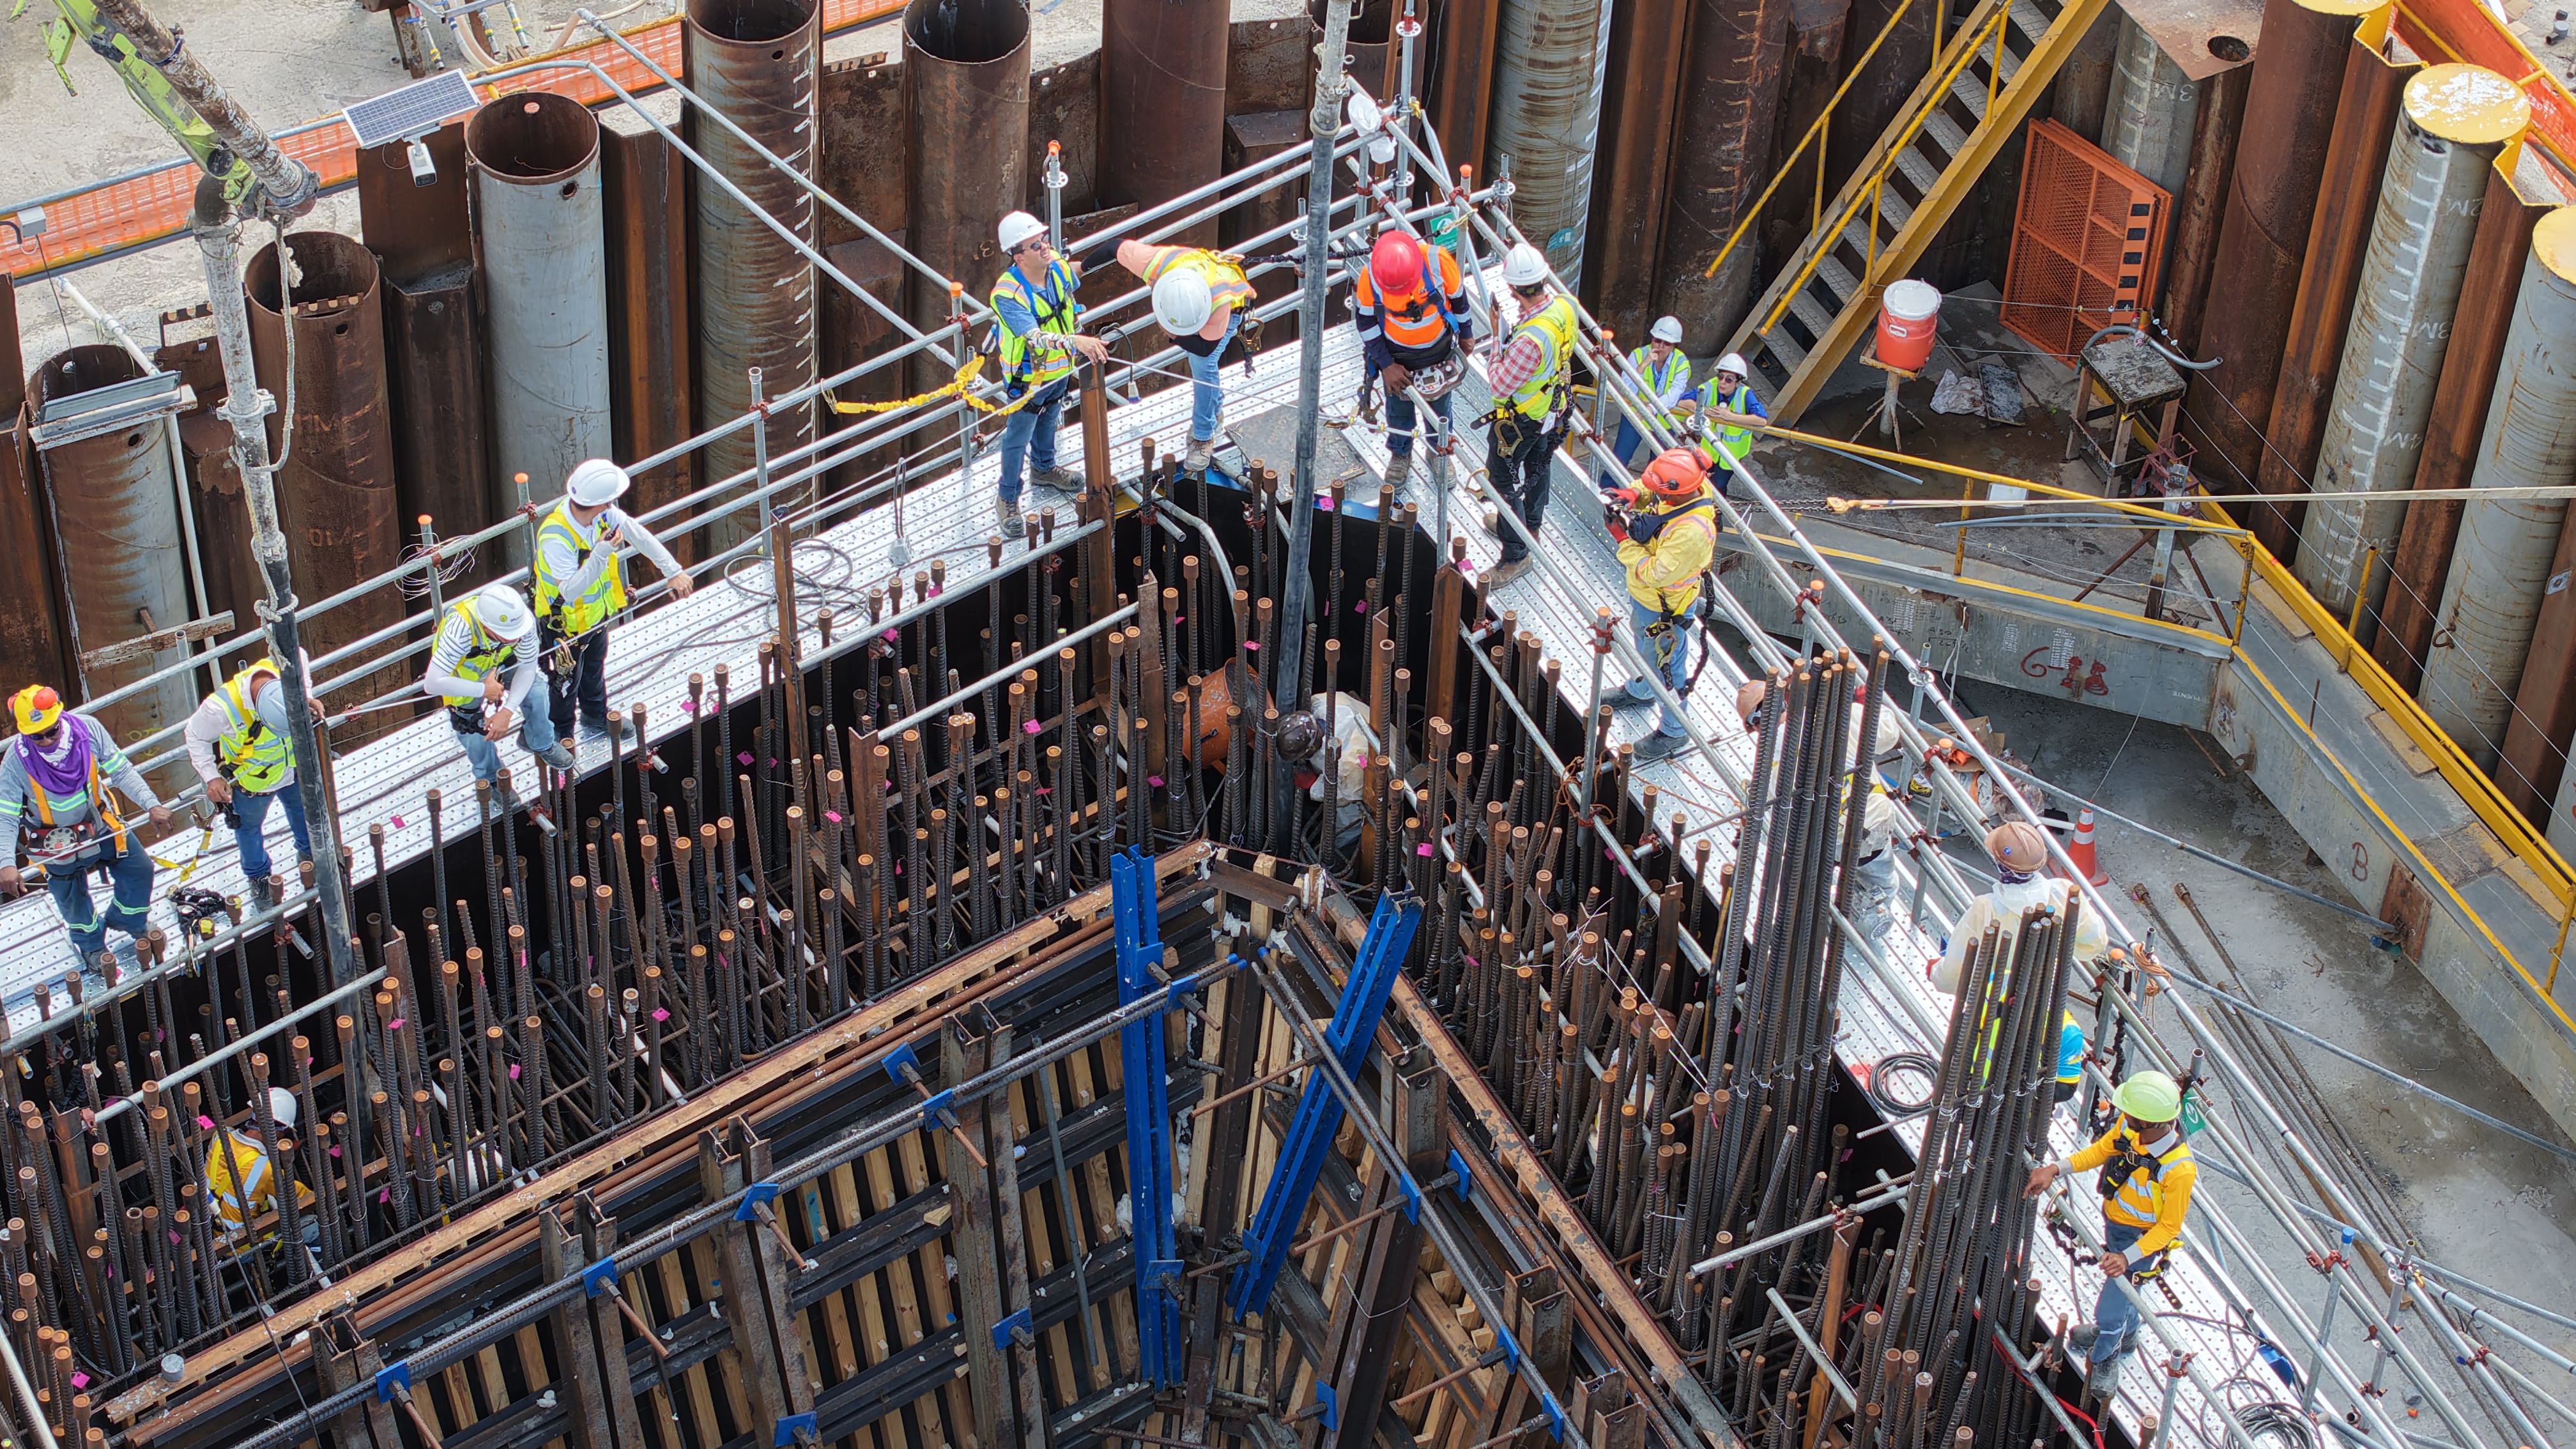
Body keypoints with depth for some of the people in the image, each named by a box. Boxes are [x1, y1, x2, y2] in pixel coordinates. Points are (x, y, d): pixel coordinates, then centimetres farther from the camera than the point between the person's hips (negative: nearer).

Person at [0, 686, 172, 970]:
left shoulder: (88, 730, -24)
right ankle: (91, 944, 51)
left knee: (139, 869, 15)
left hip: (102, 824, 2)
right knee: (73, 901, 17)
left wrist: (151, 804, -26)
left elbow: (122, 771, -14)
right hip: (57, 841, -2)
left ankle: (129, 921, 48)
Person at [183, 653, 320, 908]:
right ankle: (258, 874, 57)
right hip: (252, 779, -3)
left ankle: (309, 852, 63)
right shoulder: (222, 708, -43)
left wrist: (308, 699, -22)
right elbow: (196, 736, -20)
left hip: (294, 765, 3)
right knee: (250, 828, 26)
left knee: (304, 810, 31)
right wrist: (211, 777, -27)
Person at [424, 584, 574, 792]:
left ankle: (541, 744, 18)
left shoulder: (524, 619, -34)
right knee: (475, 733, 0)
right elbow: (433, 684, -49)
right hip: (464, 676, -3)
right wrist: (483, 690, -39)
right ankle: (490, 778, 33)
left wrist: (507, 712, -28)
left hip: (501, 662, 3)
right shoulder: (460, 629, -47)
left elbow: (527, 668, -18)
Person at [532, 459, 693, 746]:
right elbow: (570, 590, -46)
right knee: (567, 682, 19)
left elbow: (638, 534, -8)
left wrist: (673, 571, -6)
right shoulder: (554, 537, -42)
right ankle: (561, 736, 45)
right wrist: (602, 553, -54)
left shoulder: (603, 514, -22)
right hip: (565, 624, -7)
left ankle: (596, 717, 58)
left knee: (595, 668, 31)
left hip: (596, 612, 7)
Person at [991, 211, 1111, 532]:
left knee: (1048, 422, 31)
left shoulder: (1058, 268, -16)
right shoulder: (1007, 294, -37)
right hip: (1028, 377, -7)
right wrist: (1075, 341, -61)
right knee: (1017, 438, 11)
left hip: (1060, 369, 7)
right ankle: (1008, 500, 29)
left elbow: (1074, 273, 12)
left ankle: (1044, 469, 58)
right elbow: (1035, 338, -49)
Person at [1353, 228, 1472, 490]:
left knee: (1440, 405, 21)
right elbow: (1365, 321, -14)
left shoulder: (1439, 261, -32)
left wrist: (1466, 334, 6)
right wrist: (1386, 365, -12)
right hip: (1396, 354, 0)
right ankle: (1400, 455, 46)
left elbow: (1458, 298, -10)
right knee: (1399, 407, 20)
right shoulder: (1370, 276, -31)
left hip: (1439, 349, 0)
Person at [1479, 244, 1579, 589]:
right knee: (1538, 466, 29)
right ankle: (1529, 528, 54)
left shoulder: (1531, 339, -43)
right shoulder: (1565, 307, -19)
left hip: (1520, 420, -8)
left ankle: (1515, 556, 23)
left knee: (1504, 480, 11)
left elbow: (1500, 384, -29)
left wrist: (1498, 338, -21)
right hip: (1555, 407, 8)